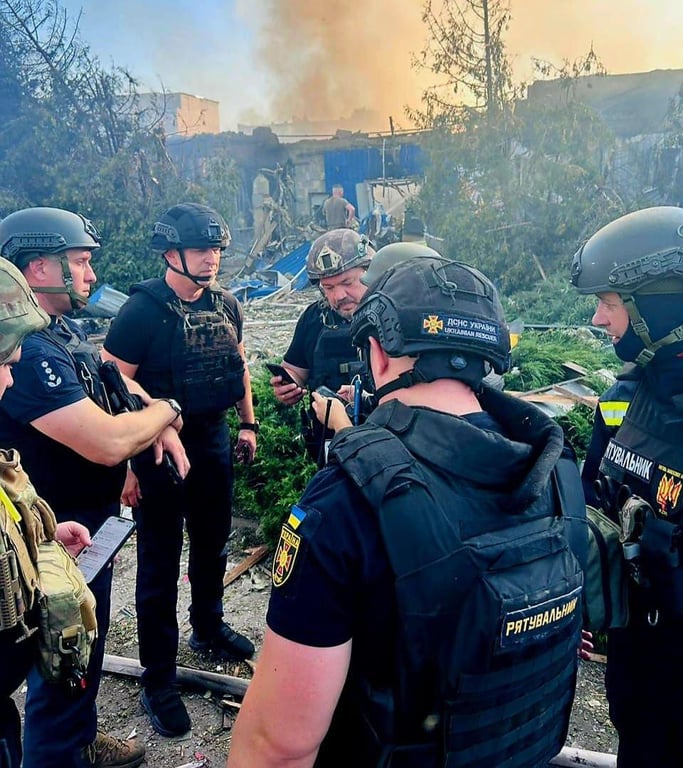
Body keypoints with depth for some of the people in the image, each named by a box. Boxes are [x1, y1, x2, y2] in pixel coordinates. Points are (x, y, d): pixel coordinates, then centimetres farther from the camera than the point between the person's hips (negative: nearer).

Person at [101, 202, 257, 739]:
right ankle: (158, 677, 22)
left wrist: (248, 423, 13)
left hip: (213, 440, 6)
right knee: (160, 564, 6)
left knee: (212, 545, 22)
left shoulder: (225, 304, 2)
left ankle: (208, 627, 46)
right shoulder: (142, 310, -17)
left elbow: (239, 364, 15)